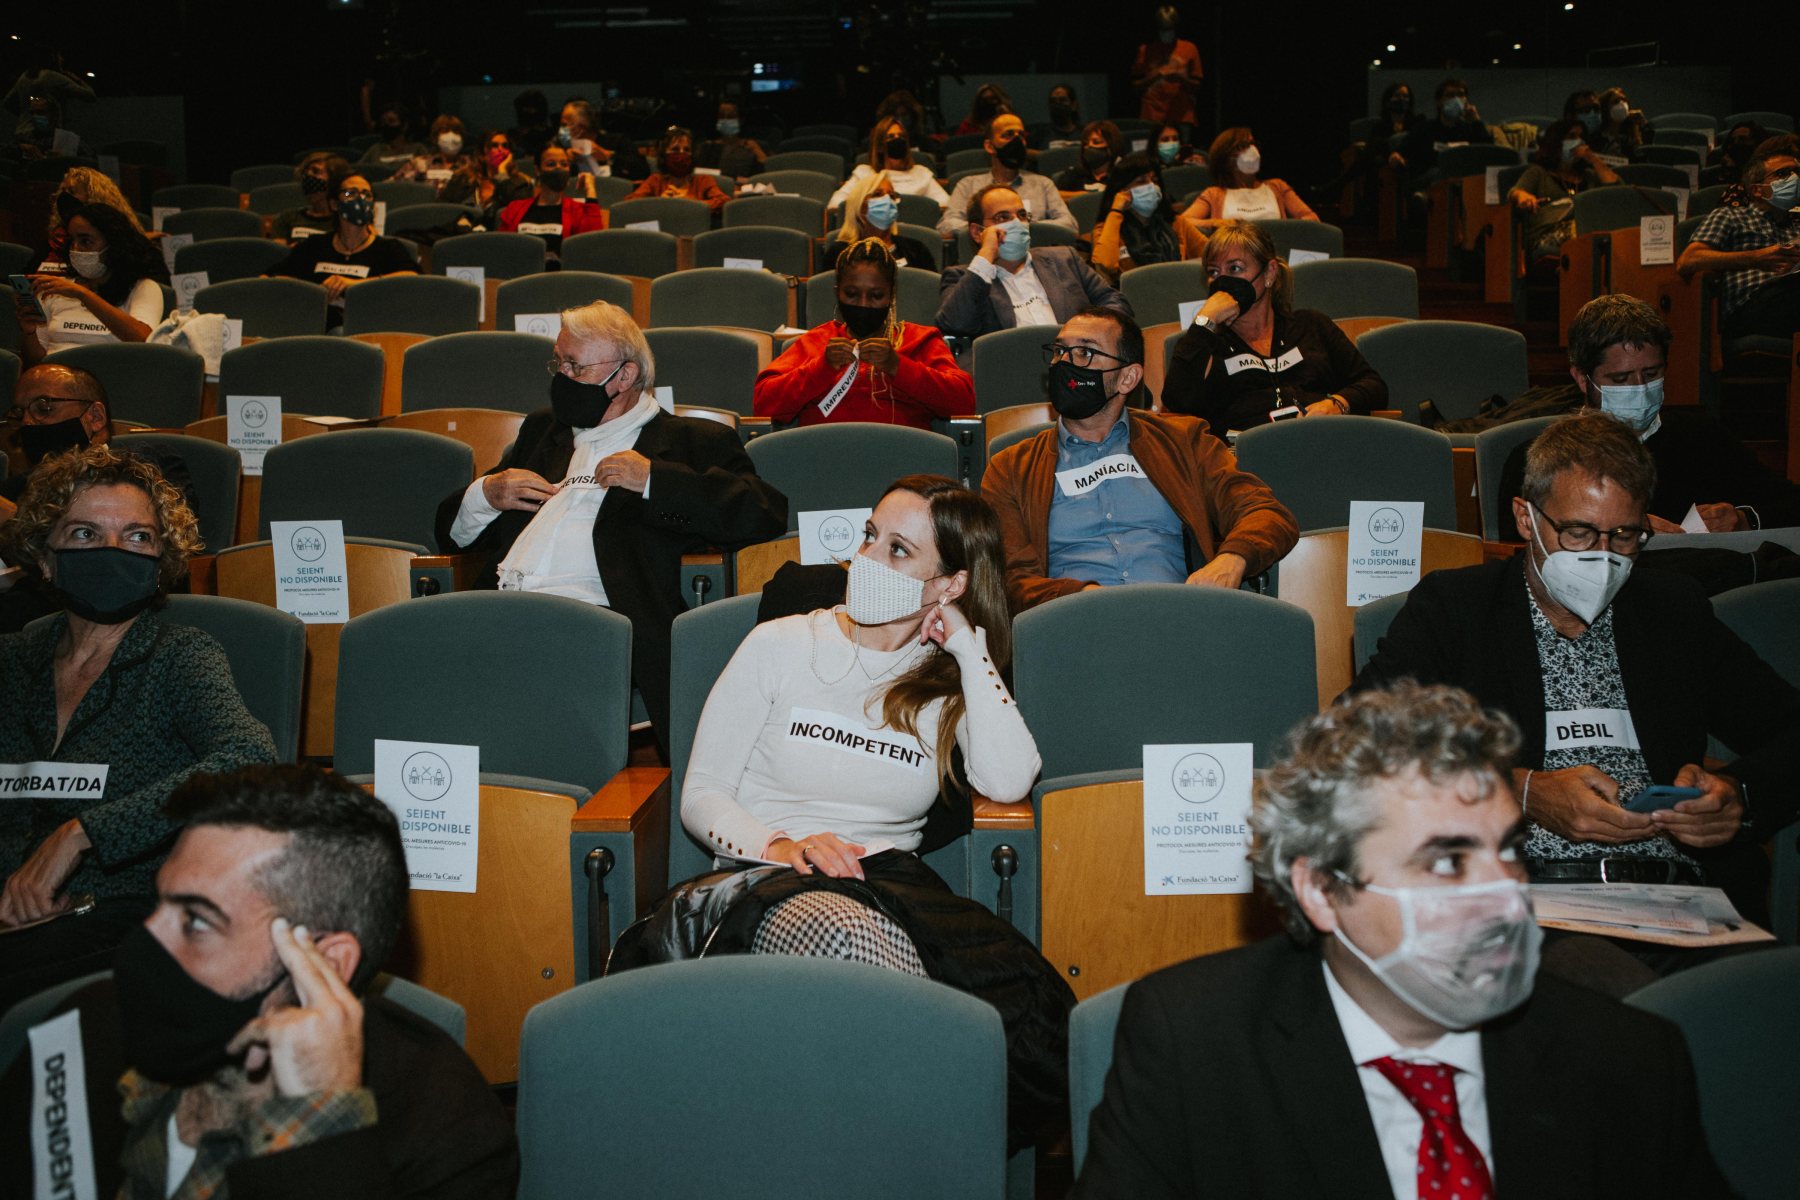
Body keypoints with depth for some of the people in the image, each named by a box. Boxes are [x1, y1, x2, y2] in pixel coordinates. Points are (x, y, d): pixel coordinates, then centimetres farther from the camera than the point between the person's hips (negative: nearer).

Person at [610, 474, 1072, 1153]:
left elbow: (1009, 783, -8)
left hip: (889, 877, 2)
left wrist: (969, 646, -1)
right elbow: (701, 796, 6)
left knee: (1033, 1016, -31)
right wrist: (782, 846, -14)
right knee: (846, 935, -41)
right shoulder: (782, 646, 9)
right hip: (764, 876, -1)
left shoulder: (953, 681, 13)